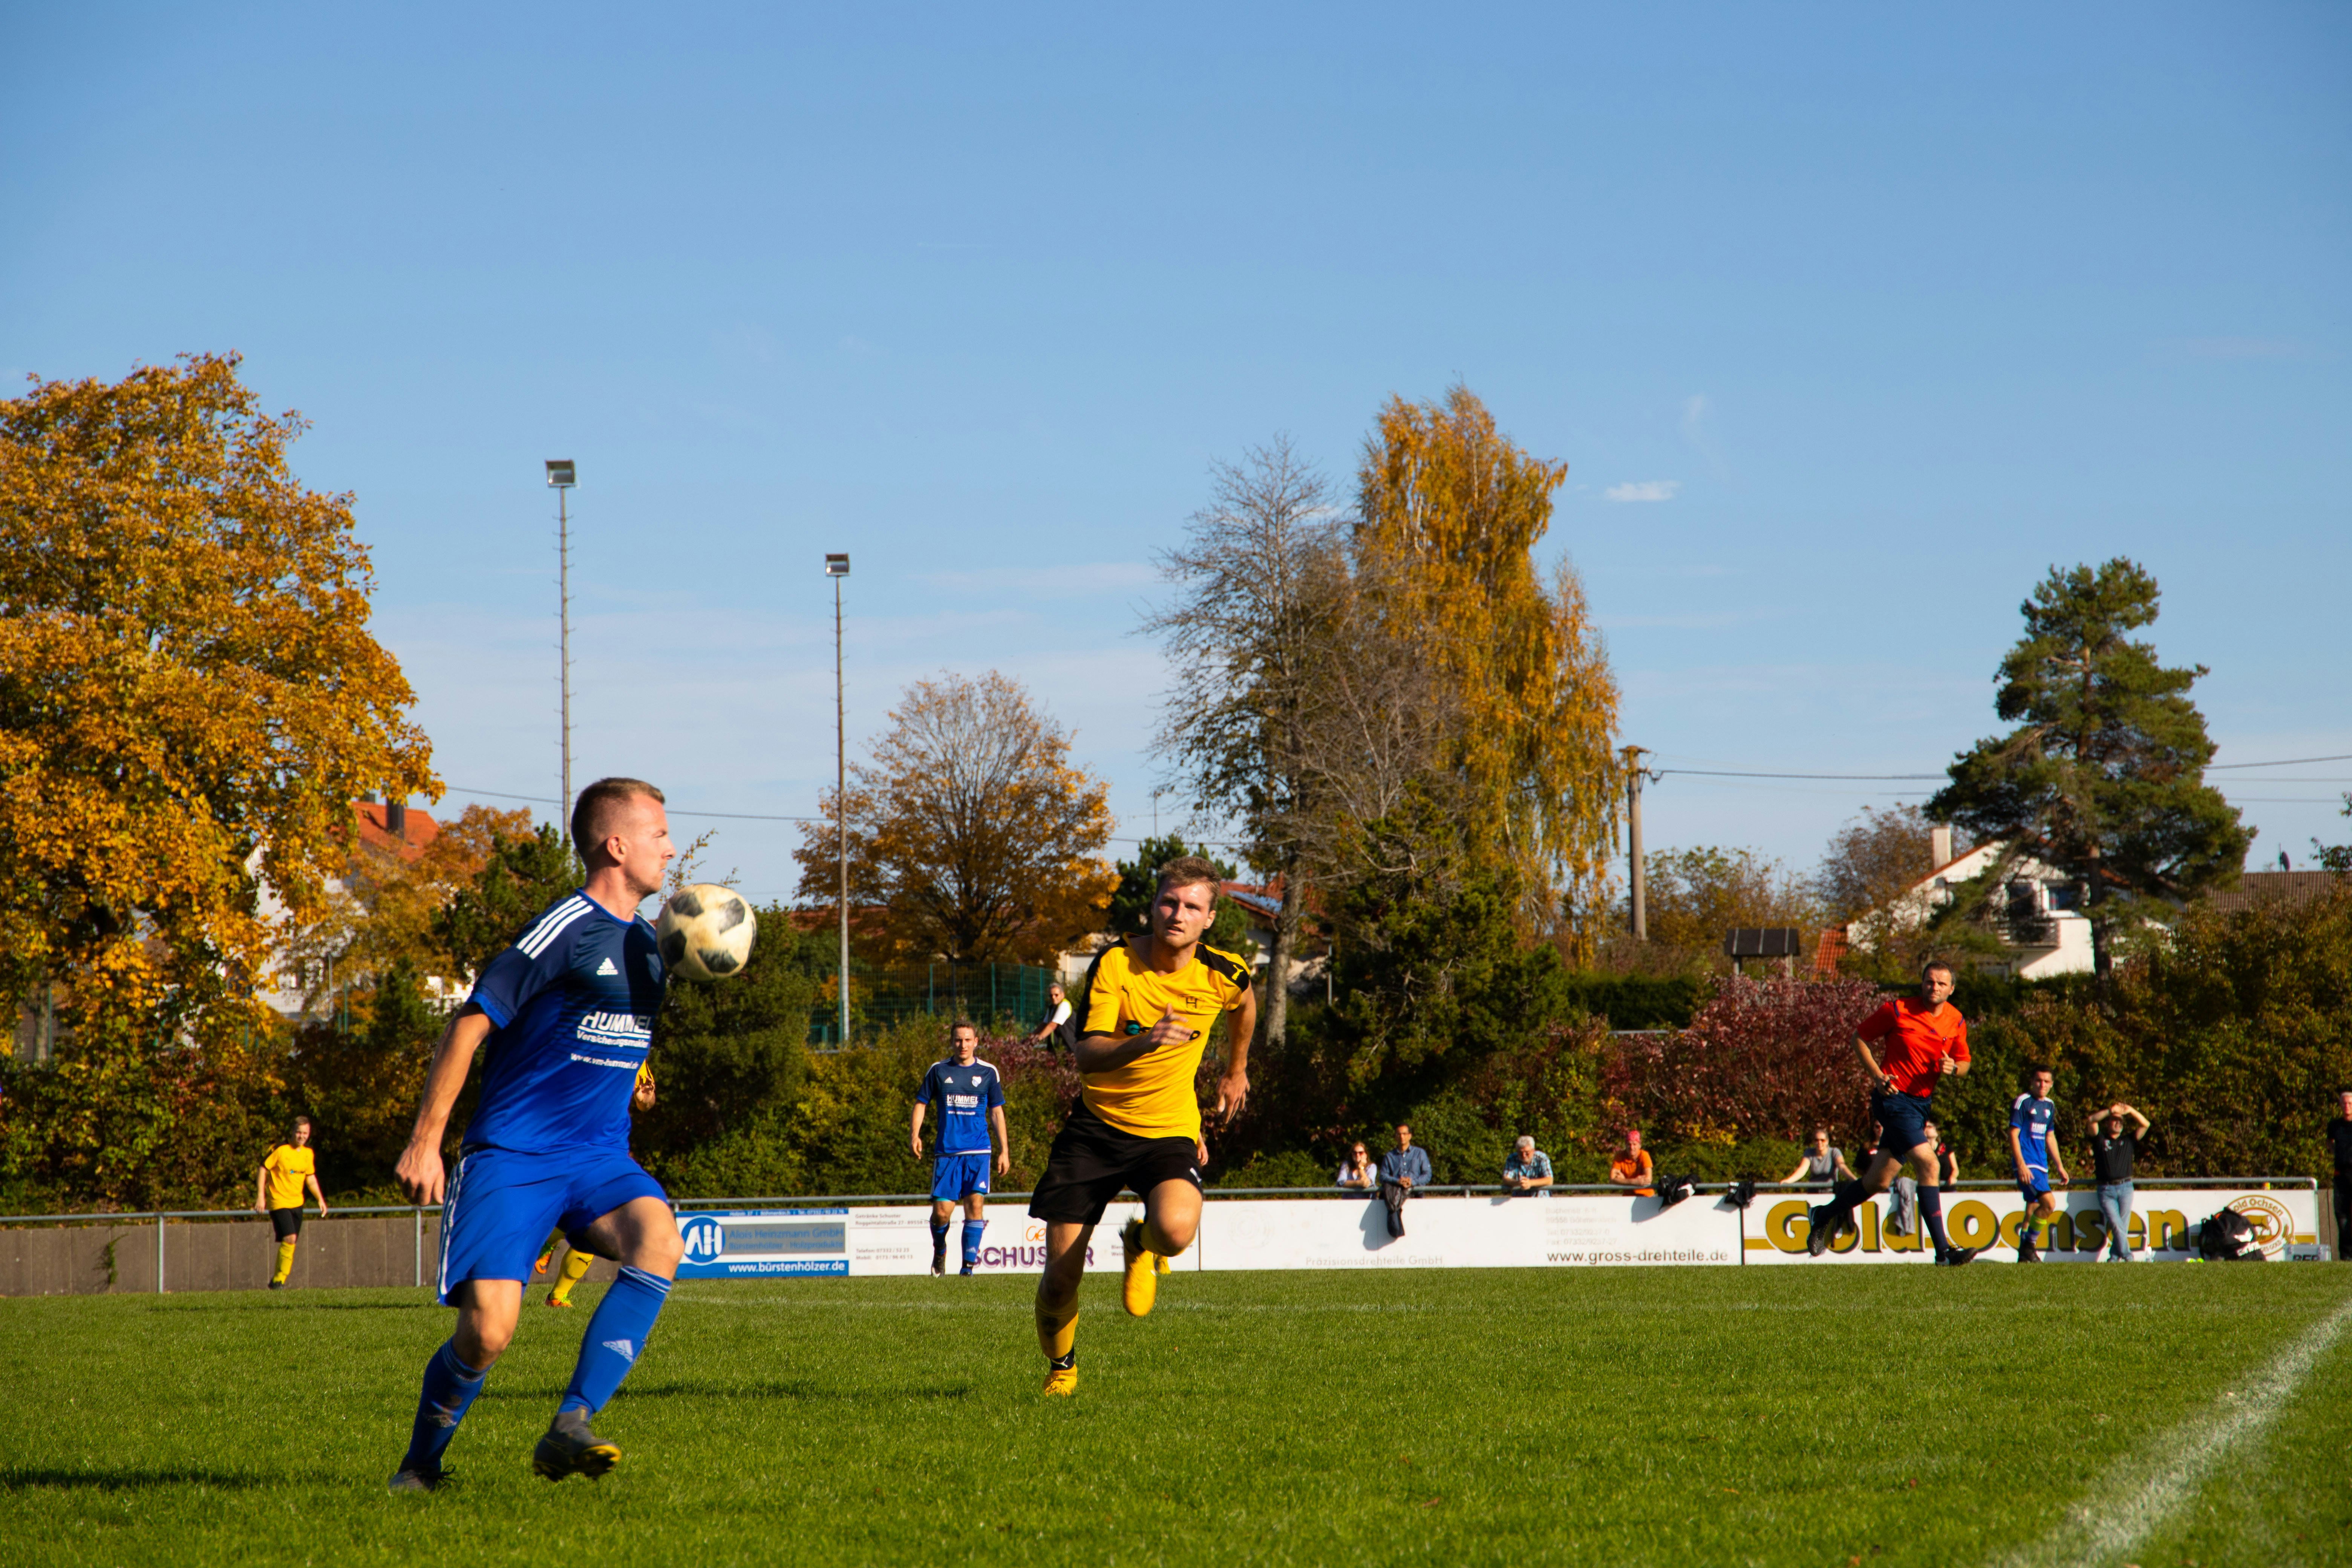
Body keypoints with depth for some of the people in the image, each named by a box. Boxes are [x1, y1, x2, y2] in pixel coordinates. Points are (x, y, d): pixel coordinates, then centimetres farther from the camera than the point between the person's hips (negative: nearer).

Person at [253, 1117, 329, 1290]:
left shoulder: (309, 1154, 7)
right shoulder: (280, 1150, -13)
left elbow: (311, 1178, 18)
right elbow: (263, 1169, -9)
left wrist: (320, 1199, 11)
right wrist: (261, 1196, -15)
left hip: (297, 1203, 6)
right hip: (279, 1202, -6)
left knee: (289, 1242, 7)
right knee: (290, 1238, -20)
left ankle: (277, 1282, 18)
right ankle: (279, 1280, -9)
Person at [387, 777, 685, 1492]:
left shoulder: (647, 944, 16)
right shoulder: (566, 929, -10)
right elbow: (470, 1025, -11)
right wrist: (424, 1142, -15)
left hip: (599, 1157, 6)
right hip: (512, 1157, -6)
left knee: (660, 1242, -26)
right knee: (488, 1331, -17)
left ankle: (568, 1431, -25)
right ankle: (420, 1463, 13)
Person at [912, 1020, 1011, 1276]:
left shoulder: (988, 1072, 7)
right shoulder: (938, 1071, 7)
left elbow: (996, 1111, 12)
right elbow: (922, 1102, 11)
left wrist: (1004, 1150, 9)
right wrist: (915, 1133, -7)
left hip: (978, 1151, 0)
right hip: (947, 1151, 0)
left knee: (975, 1204, -13)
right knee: (941, 1212, -5)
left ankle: (969, 1264, -6)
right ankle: (939, 1252, 24)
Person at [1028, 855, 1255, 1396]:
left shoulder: (1224, 974, -6)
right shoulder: (1113, 963, -14)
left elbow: (1244, 1006, 21)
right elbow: (1086, 1055, -24)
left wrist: (1236, 1072, 32)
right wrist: (1144, 1043, -42)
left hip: (1169, 1130, 0)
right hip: (1096, 1126, 0)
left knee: (1177, 1229, -32)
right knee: (1061, 1277, -5)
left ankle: (1142, 1246, 8)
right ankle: (1061, 1369, 28)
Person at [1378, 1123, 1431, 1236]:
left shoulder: (1420, 1154, 21)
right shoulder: (1389, 1156, 26)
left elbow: (1427, 1175, 9)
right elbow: (1383, 1176, 11)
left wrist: (1413, 1182, -12)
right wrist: (1398, 1181, -11)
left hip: (1414, 1190, 0)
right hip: (1394, 1187, 1)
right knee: (1388, 1189, -36)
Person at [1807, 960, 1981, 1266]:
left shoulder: (1956, 1021, 6)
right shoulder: (1898, 1010, -9)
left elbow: (1964, 1063, 13)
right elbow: (1860, 1038, 1)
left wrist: (1953, 1068, -11)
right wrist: (1878, 1075, -11)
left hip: (1921, 1102, 6)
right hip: (1893, 1096, -6)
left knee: (1879, 1181, 8)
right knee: (1928, 1164, -20)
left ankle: (1825, 1217, 32)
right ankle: (1943, 1250, -19)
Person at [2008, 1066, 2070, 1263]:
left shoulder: (2049, 1106, 15)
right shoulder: (2023, 1102, -7)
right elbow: (2013, 1134, -11)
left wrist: (2060, 1166, 23)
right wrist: (2021, 1165, -20)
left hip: (2042, 1165, 8)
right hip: (2027, 1165, -8)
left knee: (2034, 1210, 10)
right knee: (2049, 1203, -20)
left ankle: (2025, 1254, 17)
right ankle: (2029, 1245, -9)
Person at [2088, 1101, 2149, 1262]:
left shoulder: (2129, 1140, 19)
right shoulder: (2100, 1139, 13)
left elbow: (2145, 1125, 12)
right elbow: (2092, 1120, 0)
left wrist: (2130, 1111, 1)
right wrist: (2111, 1111, -9)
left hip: (2125, 1188, 2)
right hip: (2106, 1190, -2)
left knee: (2124, 1224, -6)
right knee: (2116, 1224, -16)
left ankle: (2115, 1257, 2)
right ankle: (2127, 1256, -16)